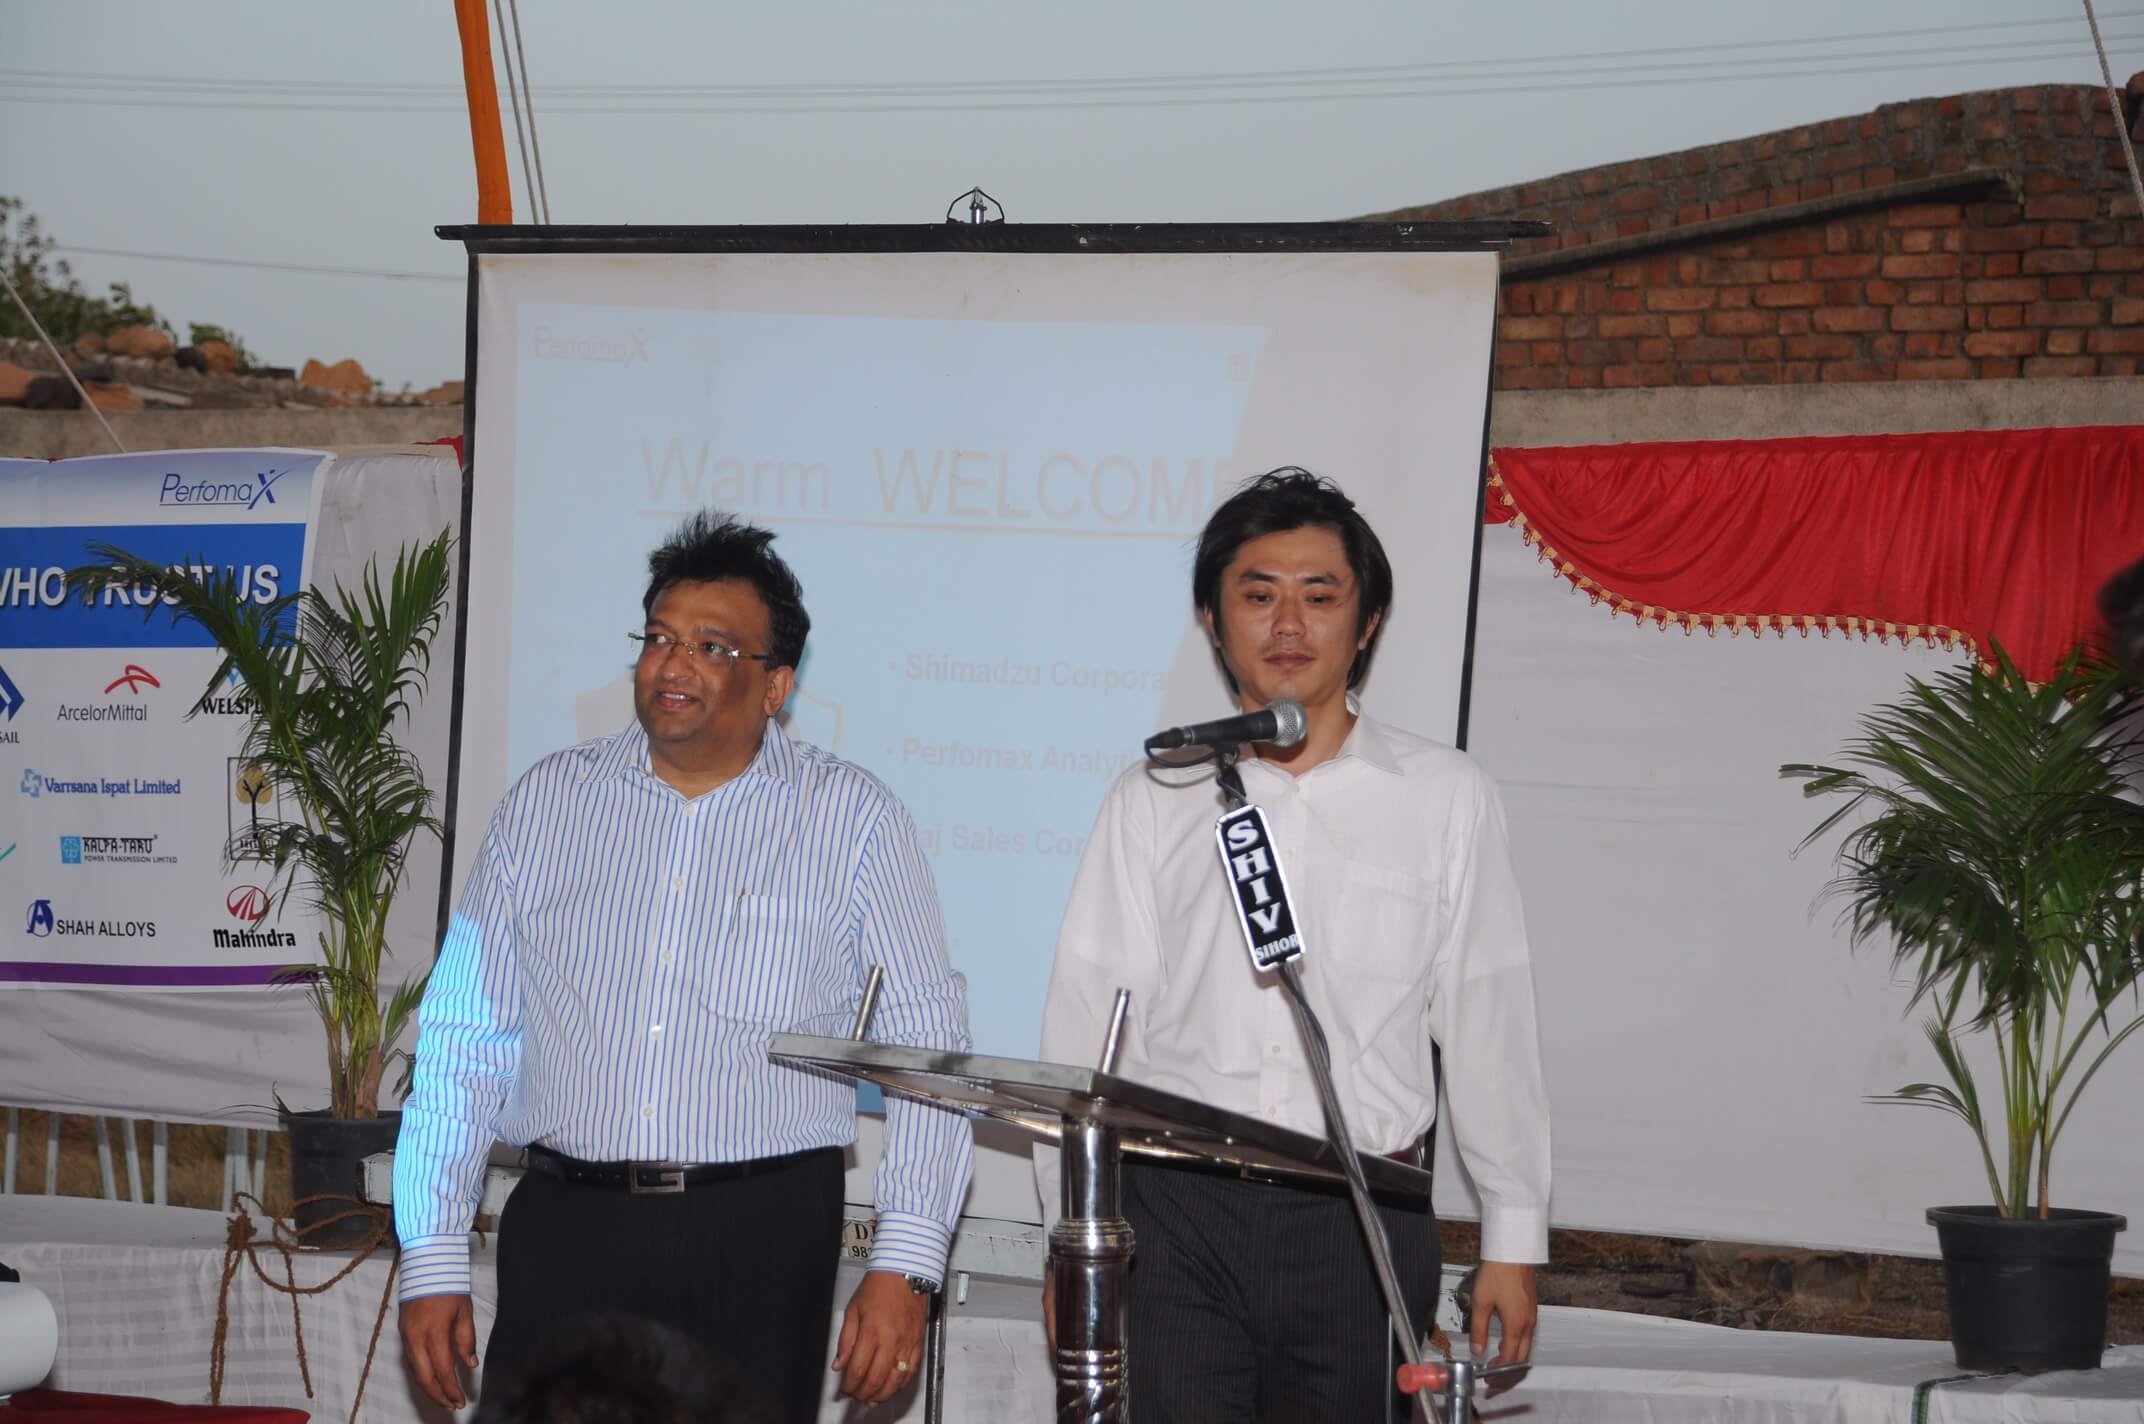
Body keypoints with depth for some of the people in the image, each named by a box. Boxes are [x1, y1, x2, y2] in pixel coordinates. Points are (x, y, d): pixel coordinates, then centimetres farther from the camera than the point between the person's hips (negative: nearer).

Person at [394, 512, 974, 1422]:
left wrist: (905, 1265, -11)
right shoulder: (546, 802, 9)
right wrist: (432, 1262, 3)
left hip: (761, 1242, -2)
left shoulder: (850, 820, 2)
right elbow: (465, 1041, 9)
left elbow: (926, 1046, -1)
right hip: (562, 1235, 2)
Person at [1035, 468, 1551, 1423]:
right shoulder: (1154, 801, 7)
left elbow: (1487, 1025, 6)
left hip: (1364, 1228, 0)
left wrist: (1514, 1239, 5)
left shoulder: (1444, 797, 6)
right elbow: (1089, 1023, 5)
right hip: (1175, 1214, 0)